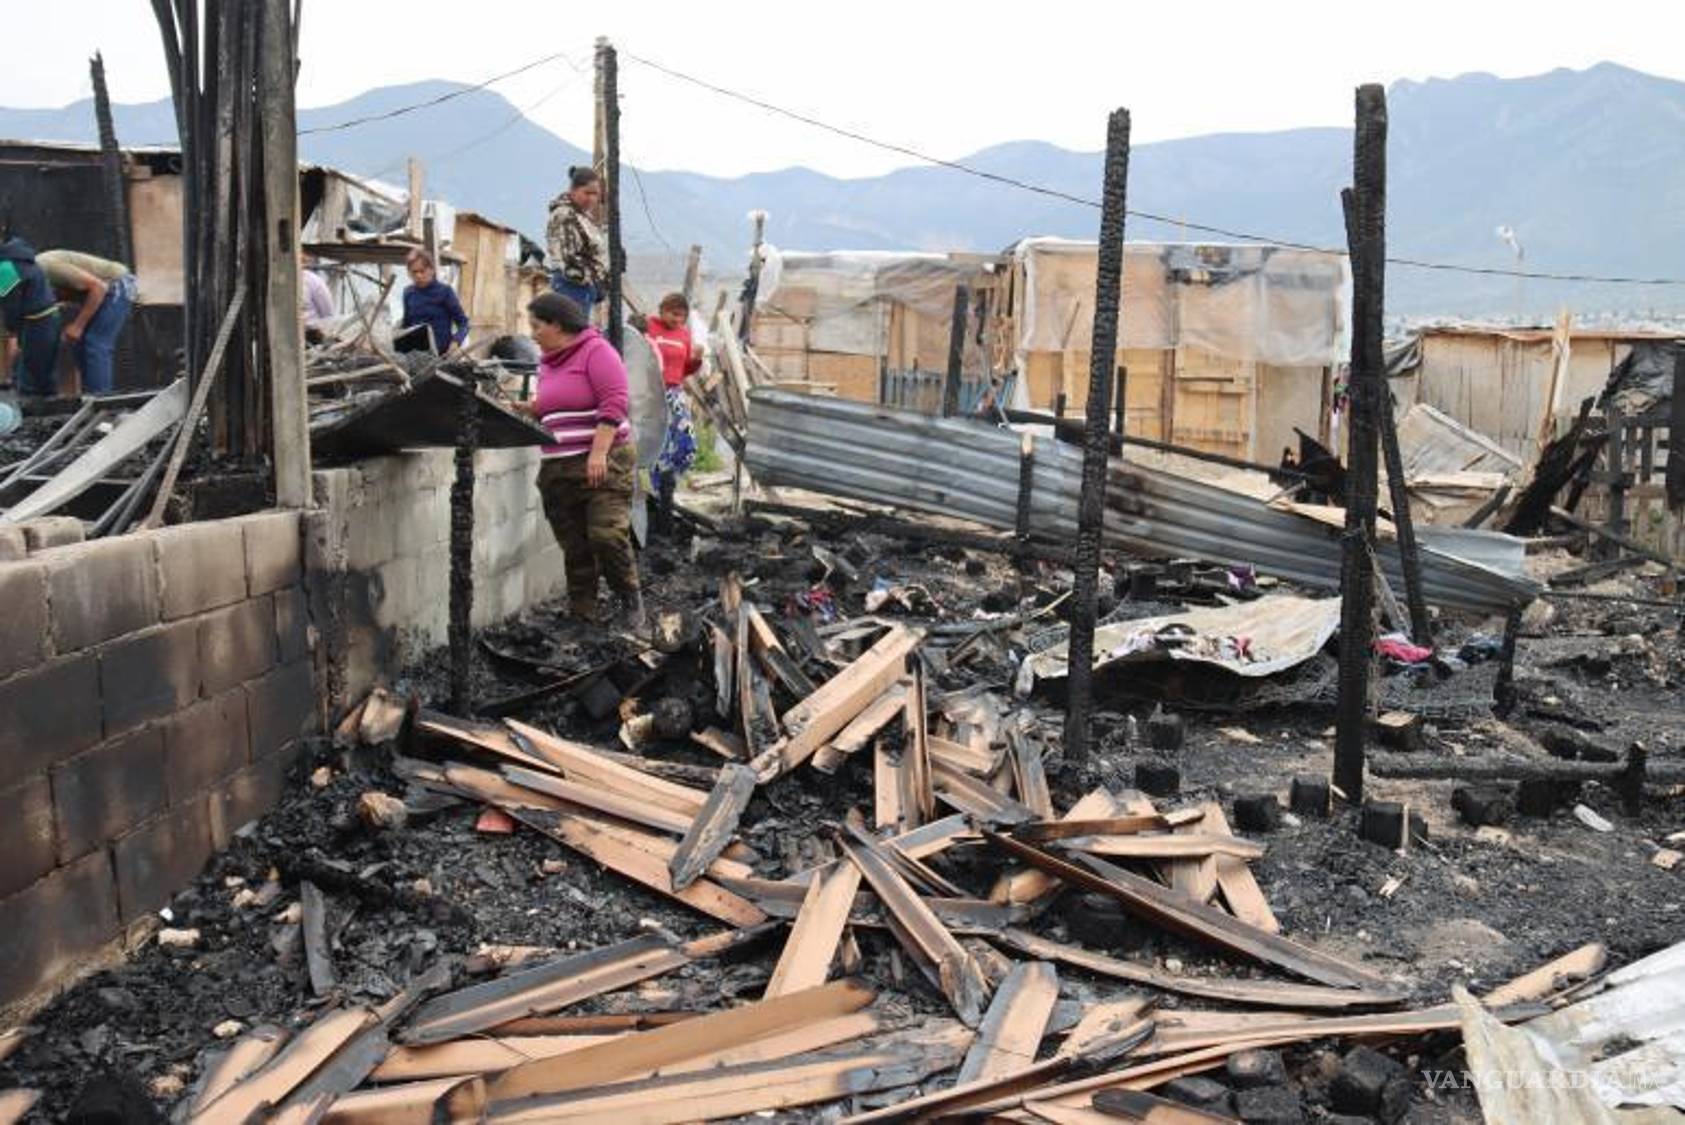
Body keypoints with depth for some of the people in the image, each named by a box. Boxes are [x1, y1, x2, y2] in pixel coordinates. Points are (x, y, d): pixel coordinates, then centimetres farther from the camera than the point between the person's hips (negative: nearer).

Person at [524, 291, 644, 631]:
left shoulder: (595, 350, -5)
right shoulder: (547, 361, 19)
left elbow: (614, 402, -15)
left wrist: (599, 453, -21)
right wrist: (530, 408, 8)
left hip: (603, 463, -7)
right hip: (557, 469, 7)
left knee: (606, 533, -16)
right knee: (574, 547, 5)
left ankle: (631, 600, 4)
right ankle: (581, 616, 11)